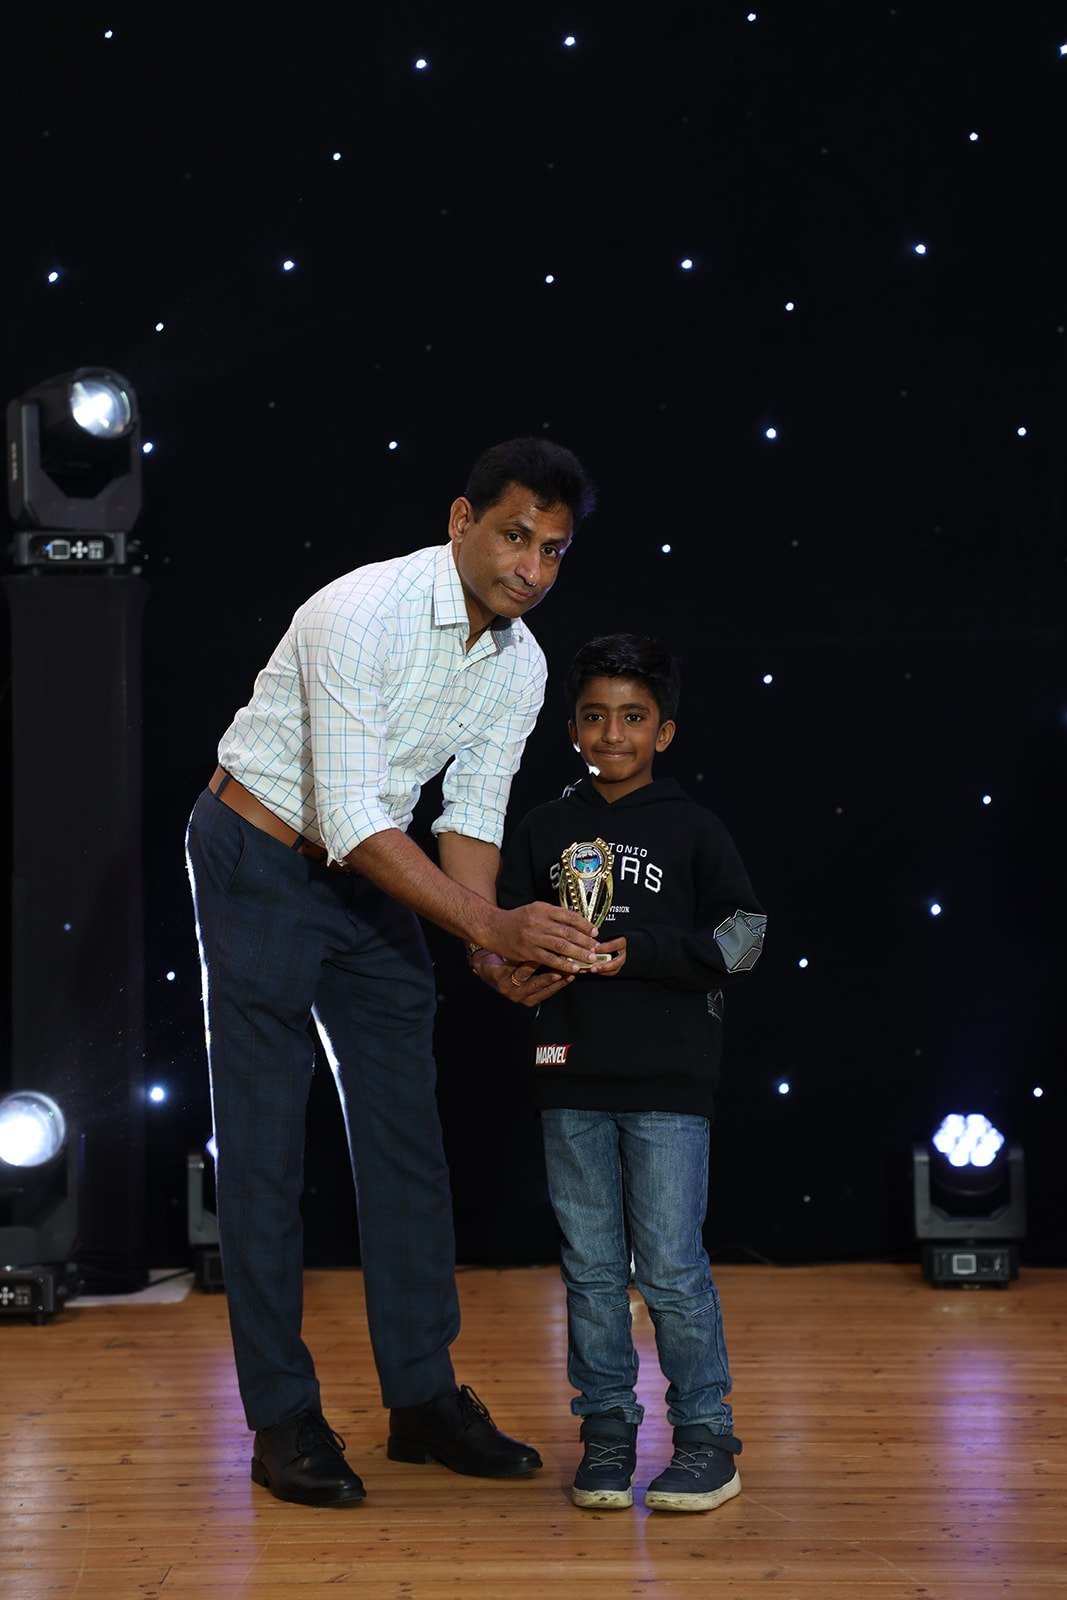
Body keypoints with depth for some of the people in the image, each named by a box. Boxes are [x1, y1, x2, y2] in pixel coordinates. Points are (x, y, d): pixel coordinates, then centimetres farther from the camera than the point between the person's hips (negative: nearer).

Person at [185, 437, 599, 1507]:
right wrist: (491, 926, -34)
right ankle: (283, 1417, 4)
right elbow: (353, 820, -31)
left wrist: (498, 953, -18)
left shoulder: (519, 664, -4)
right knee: (264, 1141, -4)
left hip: (371, 877, 7)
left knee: (407, 1130, 6)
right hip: (263, 864, -7)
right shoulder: (361, 614, -27)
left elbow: (472, 816, -2)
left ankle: (423, 1395, 15)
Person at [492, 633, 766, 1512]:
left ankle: (706, 1432, 9)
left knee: (672, 1263, -3)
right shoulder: (543, 831, 11)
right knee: (591, 1264, 8)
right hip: (572, 1079, 3)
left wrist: (638, 951, -13)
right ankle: (607, 1425, 19)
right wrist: (520, 971, -7)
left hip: (668, 1082, -3)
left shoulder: (693, 830, 2)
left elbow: (741, 936, -2)